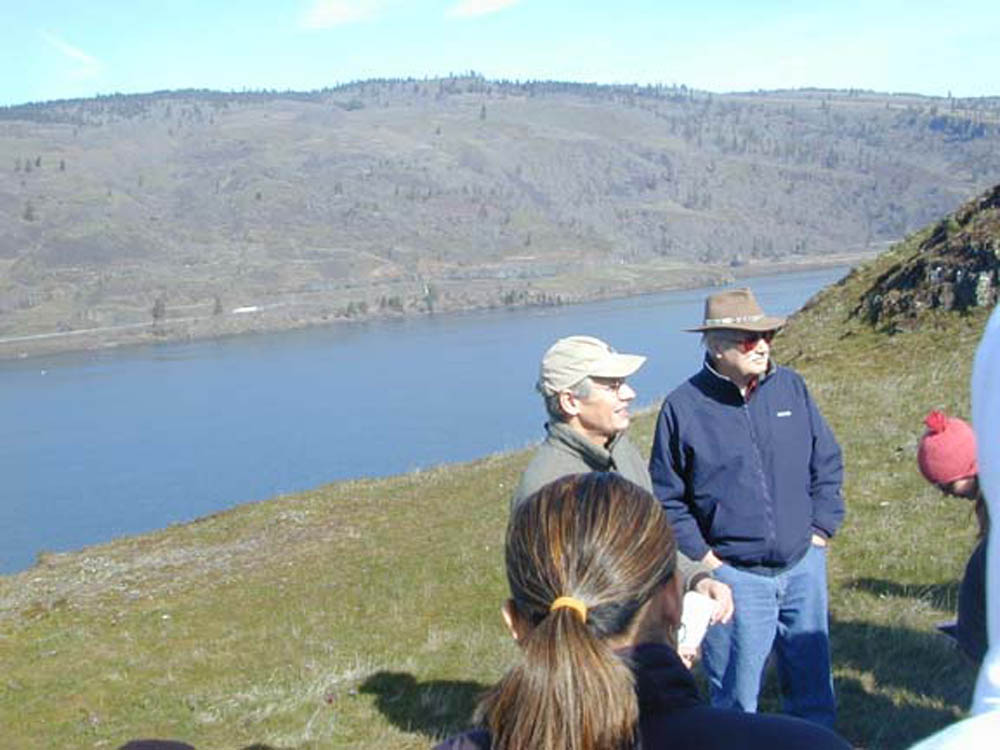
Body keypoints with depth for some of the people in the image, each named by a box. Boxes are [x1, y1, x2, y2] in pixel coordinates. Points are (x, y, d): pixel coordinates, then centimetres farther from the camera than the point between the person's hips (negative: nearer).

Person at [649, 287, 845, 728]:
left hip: (804, 567, 4)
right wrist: (701, 555, -8)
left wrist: (822, 527, 4)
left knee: (812, 683, 17)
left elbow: (827, 462, 12)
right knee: (735, 700, 7)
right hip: (735, 576, -4)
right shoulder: (683, 407, -8)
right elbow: (666, 498, -2)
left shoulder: (790, 386, 2)